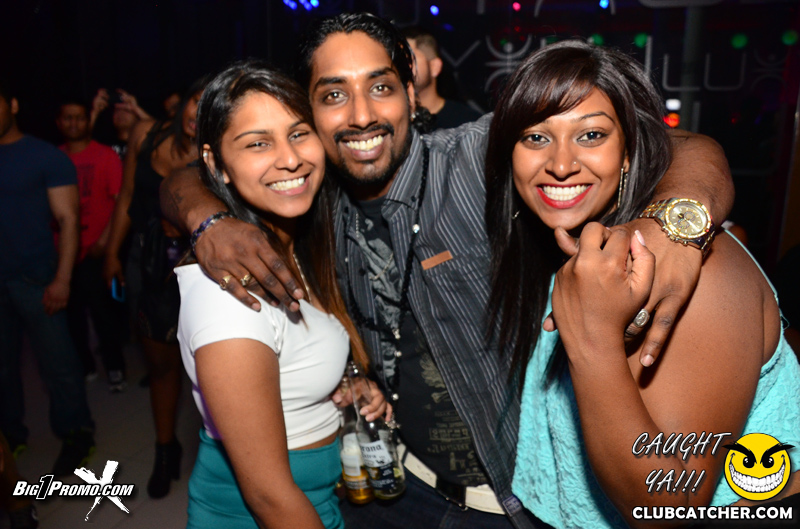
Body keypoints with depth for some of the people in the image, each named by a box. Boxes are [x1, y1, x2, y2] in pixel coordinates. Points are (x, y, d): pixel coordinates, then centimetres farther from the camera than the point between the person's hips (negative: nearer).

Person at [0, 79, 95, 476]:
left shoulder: (46, 157, -3)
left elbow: (68, 220, -6)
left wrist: (62, 280, -14)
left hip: (34, 278, -4)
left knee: (56, 362, 1)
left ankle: (76, 434, 16)